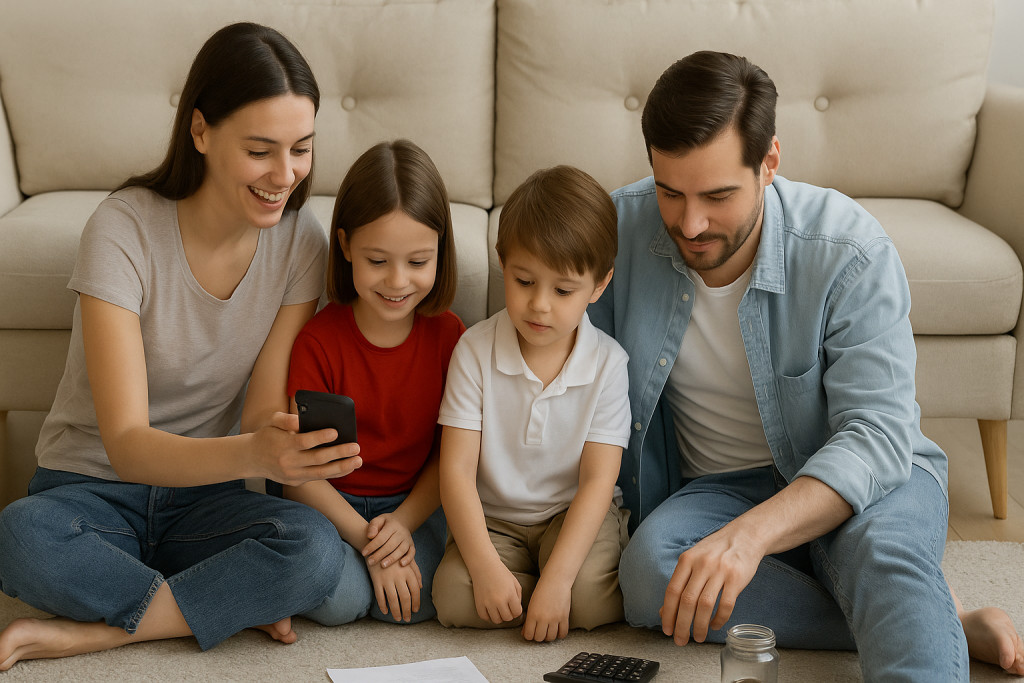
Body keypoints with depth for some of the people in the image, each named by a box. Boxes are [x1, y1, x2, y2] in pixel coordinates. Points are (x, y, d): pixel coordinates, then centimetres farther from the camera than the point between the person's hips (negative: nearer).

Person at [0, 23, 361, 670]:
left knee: (316, 549, -29)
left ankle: (87, 632, -16)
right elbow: (126, 444, -26)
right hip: (93, 488, -2)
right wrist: (253, 454, -45)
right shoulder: (125, 229, -20)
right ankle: (237, 604, -17)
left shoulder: (300, 239, -8)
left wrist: (285, 437, -35)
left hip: (203, 496, 3)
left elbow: (263, 413, -9)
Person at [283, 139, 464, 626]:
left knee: (413, 603, -24)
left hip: (412, 503, 2)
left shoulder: (447, 334, -5)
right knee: (338, 600, -28)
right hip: (329, 505, -2)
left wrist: (404, 523, -15)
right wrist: (366, 540, -21)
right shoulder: (318, 341, -14)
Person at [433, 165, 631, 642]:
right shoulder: (476, 351, -11)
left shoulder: (607, 364, -11)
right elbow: (457, 469, -14)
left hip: (574, 513, -1)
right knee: (455, 598, -25)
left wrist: (557, 579, -25)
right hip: (493, 517, 1)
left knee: (589, 598, -29)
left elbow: (597, 482, -14)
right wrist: (486, 567, -25)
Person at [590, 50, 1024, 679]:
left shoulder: (850, 251, -20)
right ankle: (940, 625, -22)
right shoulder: (620, 228, -11)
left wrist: (750, 534, -43)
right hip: (718, 486, 4)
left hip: (856, 482, -4)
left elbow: (878, 434, -27)